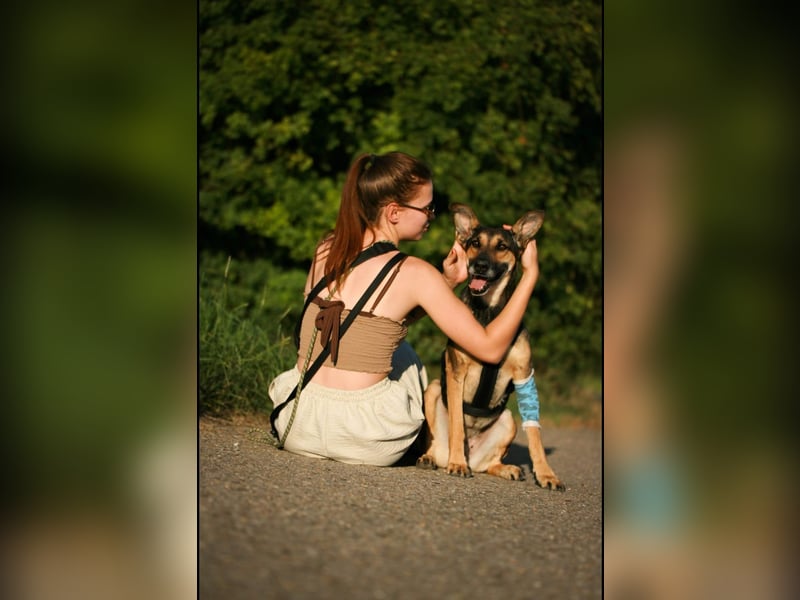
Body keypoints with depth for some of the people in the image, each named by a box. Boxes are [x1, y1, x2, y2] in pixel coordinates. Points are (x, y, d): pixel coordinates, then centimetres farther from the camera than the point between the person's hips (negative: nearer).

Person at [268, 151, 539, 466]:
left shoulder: (327, 249, 5)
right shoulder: (414, 274, -10)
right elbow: (491, 348, -6)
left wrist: (447, 282, 13)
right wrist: (530, 274, 0)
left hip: (297, 429, 4)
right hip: (360, 443, -4)